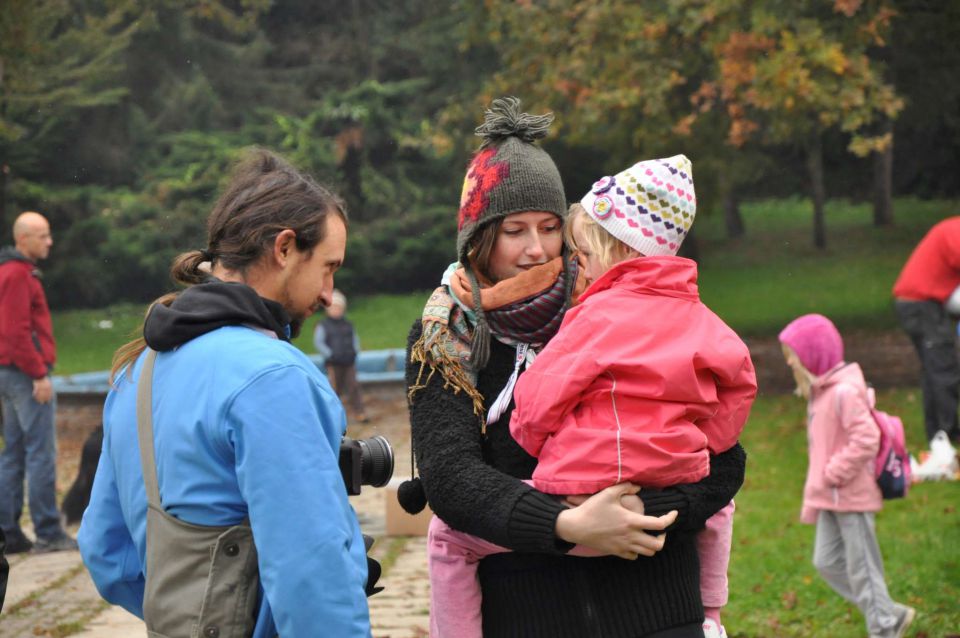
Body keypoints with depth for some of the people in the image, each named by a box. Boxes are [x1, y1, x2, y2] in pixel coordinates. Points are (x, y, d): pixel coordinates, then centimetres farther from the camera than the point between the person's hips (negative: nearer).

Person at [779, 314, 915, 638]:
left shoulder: (844, 392, -21)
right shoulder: (819, 391, 9)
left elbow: (866, 439, -27)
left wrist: (833, 474, -21)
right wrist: (814, 494, 15)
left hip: (852, 497, -10)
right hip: (830, 498, 10)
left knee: (862, 568, 1)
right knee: (827, 562, 12)